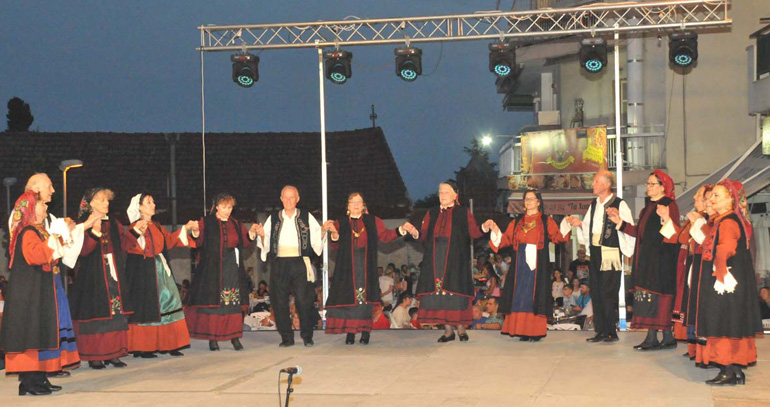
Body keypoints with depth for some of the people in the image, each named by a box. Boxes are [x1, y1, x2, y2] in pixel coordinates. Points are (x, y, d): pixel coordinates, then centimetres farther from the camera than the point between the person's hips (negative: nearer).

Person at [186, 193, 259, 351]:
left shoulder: (236, 224, 17)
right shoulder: (206, 222, 5)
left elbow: (244, 242, 12)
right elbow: (198, 242, -5)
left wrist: (252, 232, -4)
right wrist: (196, 232, -24)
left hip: (232, 267, 3)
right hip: (212, 267, -3)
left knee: (233, 301, -3)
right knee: (213, 301, -6)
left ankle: (235, 336, -1)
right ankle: (212, 338, -2)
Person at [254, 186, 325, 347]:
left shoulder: (307, 217, 9)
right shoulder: (273, 219, 12)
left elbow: (316, 240, 5)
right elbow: (265, 244, 10)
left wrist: (323, 231, -13)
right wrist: (262, 236, -10)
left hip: (299, 263, -2)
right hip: (279, 264, 2)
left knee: (303, 300, -6)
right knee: (280, 301, 1)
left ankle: (307, 336, 6)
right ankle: (286, 337, 11)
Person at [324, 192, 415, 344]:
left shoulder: (373, 221, 14)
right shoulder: (341, 223, 12)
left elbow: (385, 235, 9)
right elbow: (336, 244, 2)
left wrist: (401, 229, -2)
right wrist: (334, 233, -18)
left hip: (365, 264, 0)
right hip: (347, 265, 0)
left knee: (365, 295, -6)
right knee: (349, 296, -5)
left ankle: (365, 331, -4)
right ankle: (350, 332, -3)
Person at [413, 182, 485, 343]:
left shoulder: (463, 213, 7)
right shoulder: (432, 213, 16)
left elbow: (474, 233, -4)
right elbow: (423, 236, 9)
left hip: (455, 258, -3)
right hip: (436, 258, 3)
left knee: (456, 292, -5)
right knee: (439, 292, -1)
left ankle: (461, 328, 5)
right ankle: (448, 330, 5)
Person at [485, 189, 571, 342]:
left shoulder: (546, 221, 7)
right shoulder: (517, 222, 16)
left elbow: (557, 237, -4)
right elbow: (506, 239, 11)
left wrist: (566, 225, -18)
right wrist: (494, 229, 0)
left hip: (537, 264, -3)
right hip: (521, 263, 3)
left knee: (535, 295, -5)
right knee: (520, 295, -1)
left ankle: (536, 331, -3)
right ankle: (522, 331, 1)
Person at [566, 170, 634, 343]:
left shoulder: (619, 204, -6)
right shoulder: (593, 205, 16)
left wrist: (618, 218, -29)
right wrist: (580, 224, 4)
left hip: (611, 253, -7)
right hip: (595, 253, 7)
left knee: (608, 293, -7)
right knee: (596, 292, 7)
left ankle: (611, 332, 0)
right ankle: (600, 330, 12)